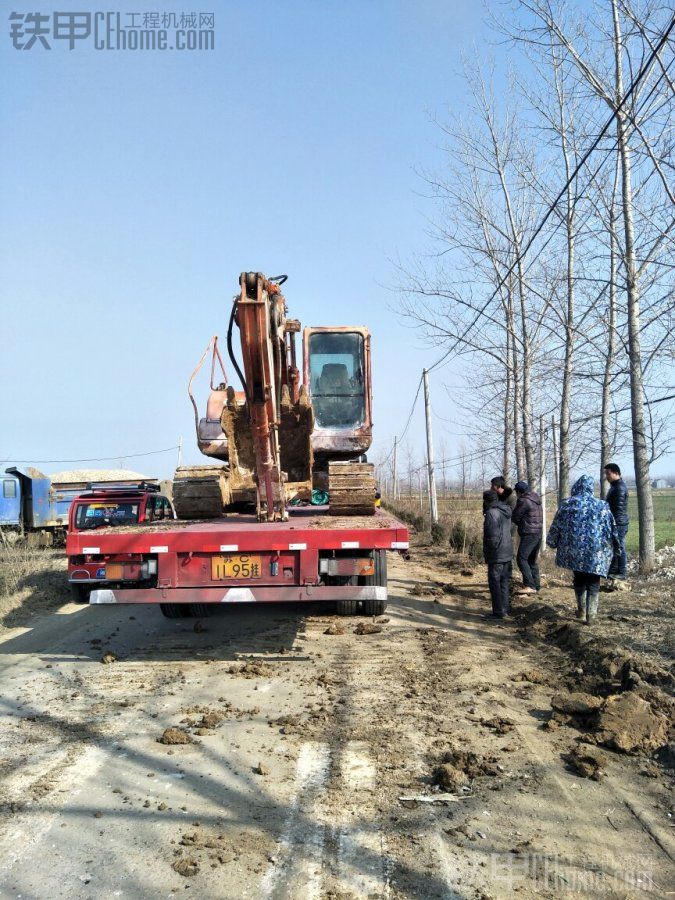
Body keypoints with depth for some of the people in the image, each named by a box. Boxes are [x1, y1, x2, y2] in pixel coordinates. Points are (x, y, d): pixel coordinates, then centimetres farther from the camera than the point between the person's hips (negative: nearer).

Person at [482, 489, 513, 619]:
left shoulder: (491, 513, -19)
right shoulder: (506, 511, 8)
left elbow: (493, 536, -23)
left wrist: (487, 552, -13)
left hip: (496, 556, -8)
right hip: (508, 553, 9)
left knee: (495, 584, 0)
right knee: (504, 583, 16)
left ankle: (498, 612, 4)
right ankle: (505, 609, 23)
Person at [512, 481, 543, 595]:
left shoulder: (523, 501, -14)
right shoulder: (536, 499, 13)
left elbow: (515, 517, -7)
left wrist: (521, 524, 13)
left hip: (529, 534, -9)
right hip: (538, 533, 9)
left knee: (521, 559, -11)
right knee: (532, 560, 15)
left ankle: (530, 586, -18)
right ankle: (536, 586, 17)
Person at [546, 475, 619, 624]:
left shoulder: (567, 504, -2)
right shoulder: (601, 506, -1)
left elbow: (556, 527, 3)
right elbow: (612, 529, 6)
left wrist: (553, 543, 17)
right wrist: (614, 546, 20)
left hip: (574, 550, 1)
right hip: (596, 551, -1)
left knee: (579, 580, 18)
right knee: (593, 582, 7)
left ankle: (581, 610, 25)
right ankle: (590, 614, 2)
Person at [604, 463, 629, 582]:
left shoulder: (620, 488, -17)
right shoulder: (615, 486, 16)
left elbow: (619, 508, -22)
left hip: (619, 523, -10)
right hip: (614, 523, 10)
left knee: (619, 548, -4)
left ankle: (621, 574, 2)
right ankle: (613, 571, 23)